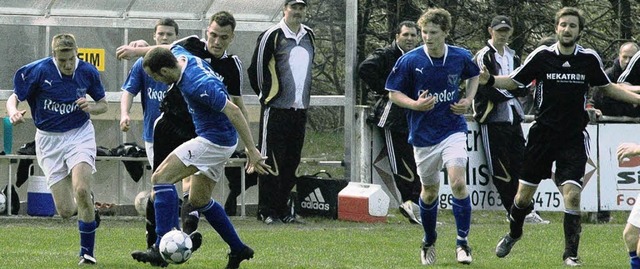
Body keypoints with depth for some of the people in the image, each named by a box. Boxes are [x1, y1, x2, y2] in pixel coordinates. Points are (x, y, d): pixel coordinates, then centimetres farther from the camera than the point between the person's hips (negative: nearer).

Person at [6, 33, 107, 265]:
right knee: (66, 211, -6)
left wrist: (92, 107, -16)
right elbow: (13, 99, -5)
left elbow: (103, 104, 7)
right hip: (49, 140, 0)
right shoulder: (38, 71, -14)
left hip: (80, 134, 0)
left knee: (81, 189, -25)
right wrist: (14, 113, -28)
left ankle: (87, 252, -7)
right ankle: (89, 208, 34)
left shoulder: (88, 72, -8)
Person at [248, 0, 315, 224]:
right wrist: (266, 95, 4)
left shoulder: (309, 36, 11)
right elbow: (255, 69, -3)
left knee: (291, 163, 9)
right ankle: (267, 212, -2)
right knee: (272, 162, -6)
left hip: (300, 109, 6)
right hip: (276, 110, -6)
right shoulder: (272, 36, -8)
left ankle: (282, 209, 17)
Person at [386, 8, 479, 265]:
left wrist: (468, 100, 1)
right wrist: (415, 104, -21)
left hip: (453, 130, 0)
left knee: (458, 182, -19)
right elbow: (393, 93, -3)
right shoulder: (409, 61, -10)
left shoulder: (461, 57, -4)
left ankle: (462, 242, -7)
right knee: (430, 191, 10)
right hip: (423, 135, 0)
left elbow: (474, 75, 18)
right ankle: (429, 242, 34)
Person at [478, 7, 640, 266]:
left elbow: (608, 87, 15)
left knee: (572, 195, -14)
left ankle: (570, 254, -1)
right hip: (543, 135, 0)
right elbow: (514, 81, 3)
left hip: (574, 138, 0)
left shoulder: (589, 58, -2)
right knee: (524, 194, 8)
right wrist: (490, 80, -16)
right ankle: (513, 233, 38)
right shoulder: (542, 56, -5)